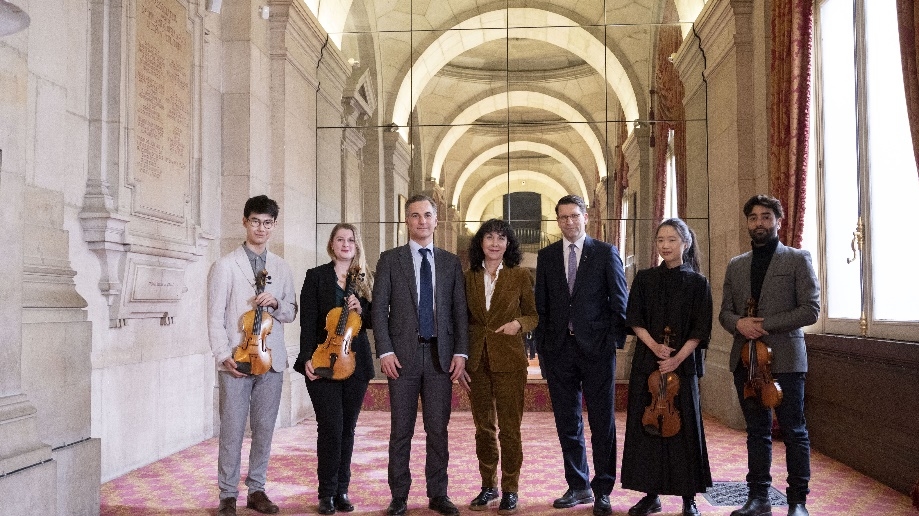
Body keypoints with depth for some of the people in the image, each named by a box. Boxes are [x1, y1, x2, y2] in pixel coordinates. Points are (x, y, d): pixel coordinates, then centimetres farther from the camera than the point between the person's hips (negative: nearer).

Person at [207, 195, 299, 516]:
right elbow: (215, 316, -3)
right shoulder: (225, 266, 0)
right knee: (232, 430, -1)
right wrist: (224, 355, -13)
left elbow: (291, 313, 14)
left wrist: (276, 303, -7)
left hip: (271, 360, 4)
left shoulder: (281, 268, 12)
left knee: (264, 428, 9)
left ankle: (256, 490, 21)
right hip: (236, 360, -4)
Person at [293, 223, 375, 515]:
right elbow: (308, 320, -3)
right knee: (331, 426, -8)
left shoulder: (365, 280, 10)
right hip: (323, 360, -3)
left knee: (347, 428, 7)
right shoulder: (316, 276, 2)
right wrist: (308, 357, -12)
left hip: (356, 362, 3)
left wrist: (361, 310, -10)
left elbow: (372, 321, 11)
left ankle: (342, 491, 17)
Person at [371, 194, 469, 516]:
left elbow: (460, 310, 9)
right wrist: (385, 351, -8)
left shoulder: (451, 262, 11)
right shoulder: (390, 259, 5)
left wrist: (461, 352, 0)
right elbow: (379, 308, 1)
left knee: (438, 429, 6)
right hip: (403, 354, -1)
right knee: (401, 429, 3)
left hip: (441, 355, 2)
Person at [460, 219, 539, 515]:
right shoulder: (470, 277, 6)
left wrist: (519, 323, -15)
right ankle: (488, 486, 25)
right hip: (477, 362, 3)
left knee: (509, 428, 1)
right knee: (484, 427, 12)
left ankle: (510, 490, 14)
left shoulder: (521, 277, -1)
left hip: (509, 361, -3)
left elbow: (534, 315, 6)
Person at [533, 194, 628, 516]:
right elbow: (541, 305, 10)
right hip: (559, 349, 3)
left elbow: (619, 301, 2)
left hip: (597, 348, -3)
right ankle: (578, 487, 21)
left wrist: (615, 342, -4)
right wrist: (543, 345, 4)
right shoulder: (546, 256, 10)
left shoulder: (606, 253, 2)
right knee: (567, 423, 9)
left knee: (603, 422, 2)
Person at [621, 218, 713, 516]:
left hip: (683, 364, -2)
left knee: (684, 425, 2)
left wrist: (677, 358, -14)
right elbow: (634, 320, 2)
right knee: (647, 424, 3)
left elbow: (700, 330, -3)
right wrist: (655, 346, -13)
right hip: (647, 363, 2)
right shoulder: (644, 279, 6)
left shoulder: (697, 283, 1)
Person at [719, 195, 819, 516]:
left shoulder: (798, 259, 1)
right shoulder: (735, 266, 14)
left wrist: (765, 324, -14)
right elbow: (725, 312, 13)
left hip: (785, 357, -4)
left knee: (793, 432, 2)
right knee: (756, 431, 10)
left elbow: (810, 309, -7)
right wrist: (739, 323, -10)